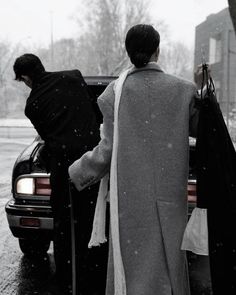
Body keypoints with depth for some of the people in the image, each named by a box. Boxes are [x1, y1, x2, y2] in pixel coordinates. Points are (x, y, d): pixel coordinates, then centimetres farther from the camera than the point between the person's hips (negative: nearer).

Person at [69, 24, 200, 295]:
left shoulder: (116, 92, -7)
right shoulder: (182, 90, -4)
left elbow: (109, 148, -7)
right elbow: (198, 128, 11)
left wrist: (75, 172, 8)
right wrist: (201, 93, 26)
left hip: (130, 192, -1)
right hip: (169, 192, 1)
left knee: (132, 261, 10)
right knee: (168, 257, 16)